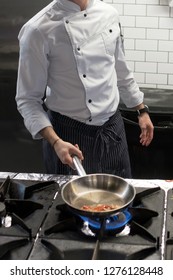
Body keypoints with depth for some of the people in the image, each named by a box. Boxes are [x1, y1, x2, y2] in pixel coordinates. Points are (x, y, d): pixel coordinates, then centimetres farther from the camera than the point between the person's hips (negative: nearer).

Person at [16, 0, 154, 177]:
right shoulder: (38, 30, -17)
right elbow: (28, 99, -13)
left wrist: (142, 110, 18)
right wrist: (55, 142, -23)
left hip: (113, 126, 5)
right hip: (68, 133, -4)